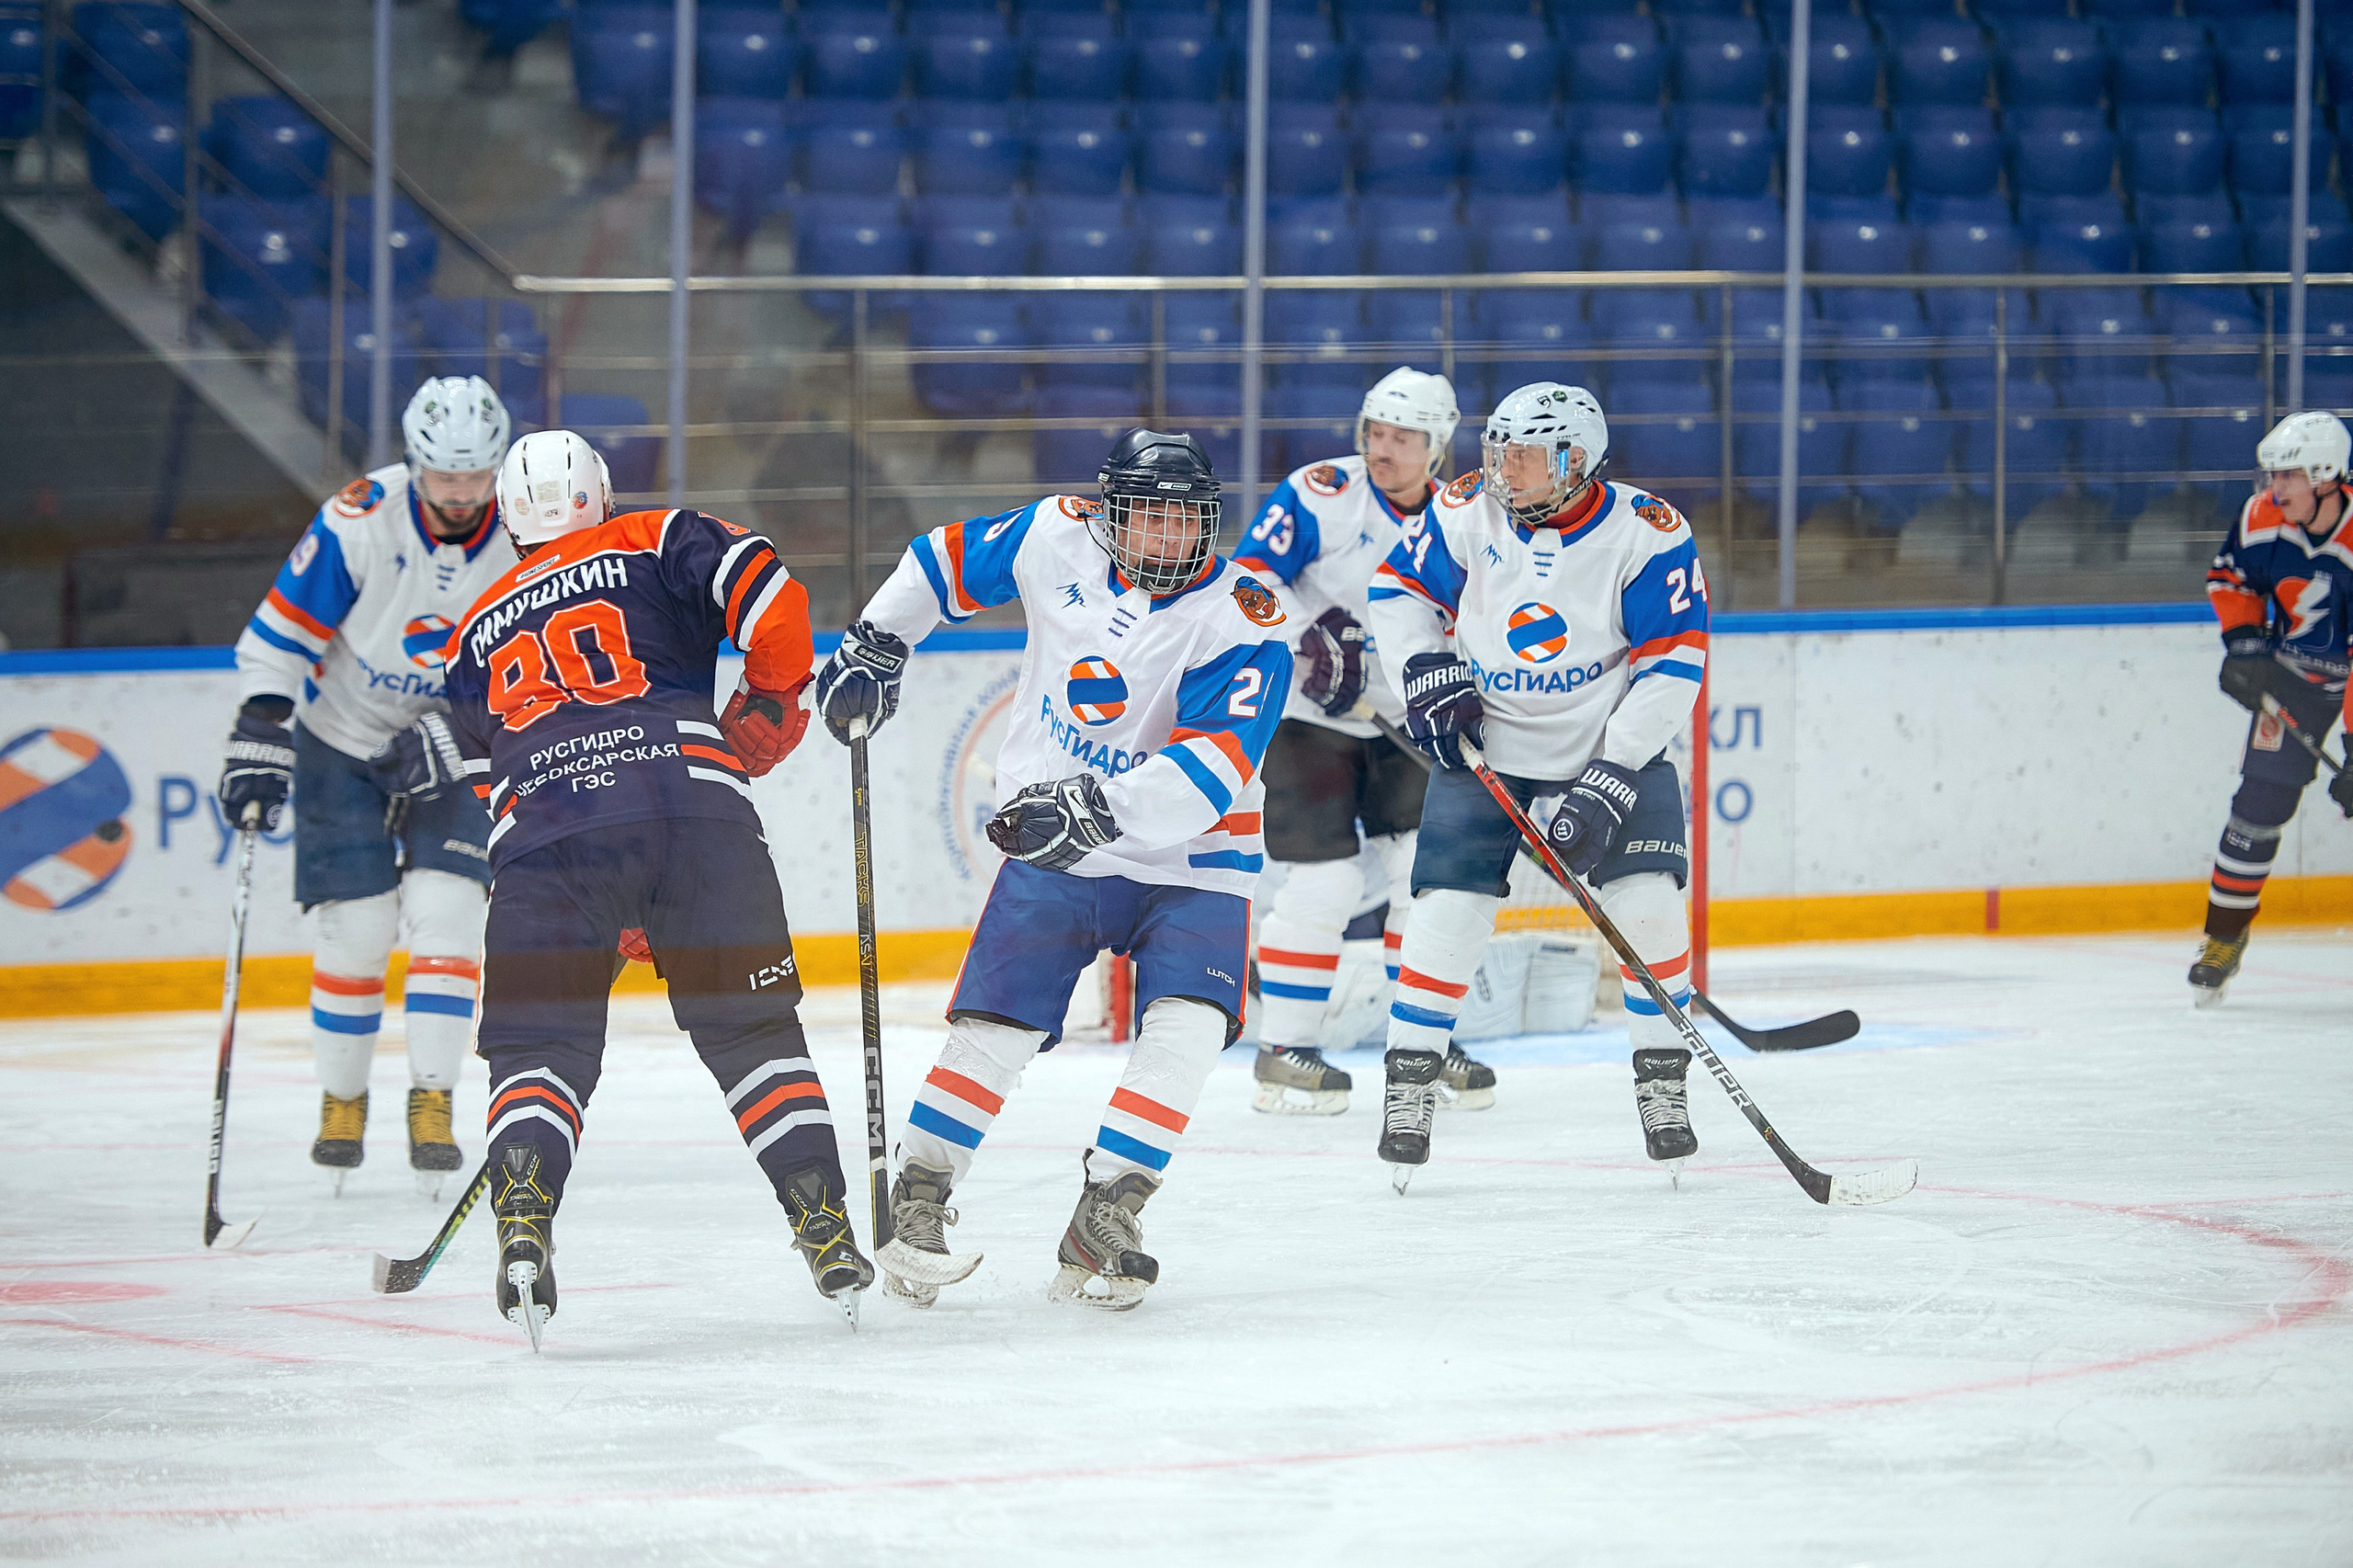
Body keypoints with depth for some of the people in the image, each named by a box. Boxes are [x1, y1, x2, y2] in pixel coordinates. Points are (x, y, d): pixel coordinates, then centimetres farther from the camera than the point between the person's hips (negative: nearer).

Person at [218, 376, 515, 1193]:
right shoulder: (362, 521, -22)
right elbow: (281, 629, -16)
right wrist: (259, 732, -22)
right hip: (345, 738, -1)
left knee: (444, 909, -13)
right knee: (356, 926, -3)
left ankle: (432, 1099, -7)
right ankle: (341, 1098, 15)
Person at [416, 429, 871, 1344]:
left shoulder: (476, 632, 30)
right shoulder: (656, 547, 19)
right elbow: (768, 597, 3)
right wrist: (769, 705, 17)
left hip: (540, 832, 1)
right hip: (694, 805, -1)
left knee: (538, 1045, 7)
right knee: (752, 1029, 11)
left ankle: (522, 1220, -17)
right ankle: (825, 1231, 7)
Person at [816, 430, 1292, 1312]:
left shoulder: (1244, 624, -19)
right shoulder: (1058, 540, -7)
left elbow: (1211, 767, -31)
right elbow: (950, 559, 13)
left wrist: (1101, 807, -42)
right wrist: (874, 646, 14)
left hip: (1187, 861, -2)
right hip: (1052, 844, 2)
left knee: (1185, 1028, -22)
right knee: (994, 1029, -8)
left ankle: (1101, 1223, -18)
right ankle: (916, 1203, 6)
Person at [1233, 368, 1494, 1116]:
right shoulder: (1320, 495, -13)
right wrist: (1310, 636, -31)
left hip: (1400, 724, 5)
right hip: (1307, 716, -5)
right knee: (1322, 880, -10)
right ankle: (1282, 1051, 1)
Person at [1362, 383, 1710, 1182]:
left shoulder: (1645, 534, -17)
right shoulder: (1467, 513, -9)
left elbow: (1673, 664, -17)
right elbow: (1398, 584, 7)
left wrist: (1612, 779, -23)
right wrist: (1427, 671, -9)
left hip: (1613, 740, -1)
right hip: (1486, 741, 1)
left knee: (1646, 899, -14)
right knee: (1449, 905, -9)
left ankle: (1662, 1081, 2)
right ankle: (1410, 1081, 4)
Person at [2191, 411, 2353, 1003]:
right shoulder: (2261, 517, -14)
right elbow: (2230, 576, 8)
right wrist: (2244, 639, -9)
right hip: (2293, 670, 4)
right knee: (2262, 797, -3)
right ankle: (2224, 935, 9)